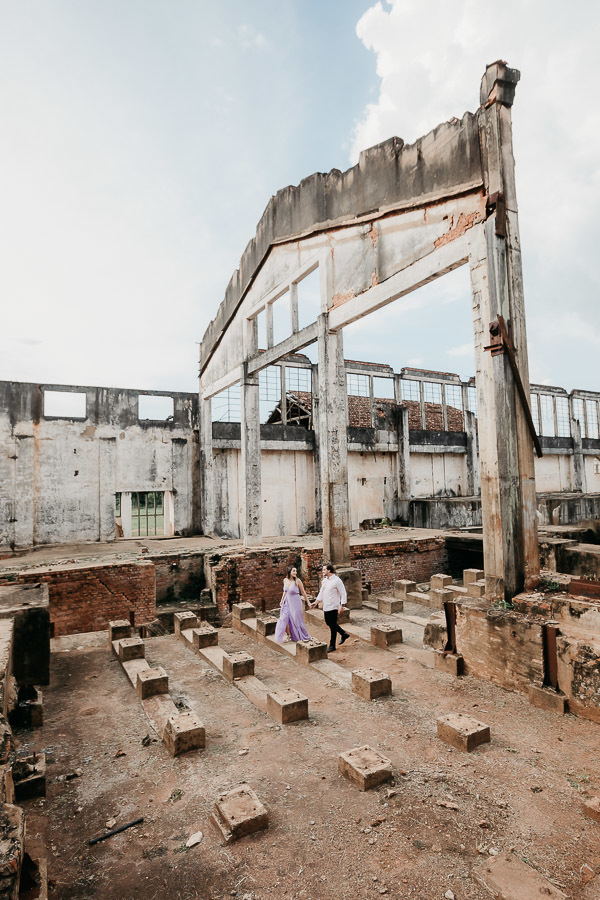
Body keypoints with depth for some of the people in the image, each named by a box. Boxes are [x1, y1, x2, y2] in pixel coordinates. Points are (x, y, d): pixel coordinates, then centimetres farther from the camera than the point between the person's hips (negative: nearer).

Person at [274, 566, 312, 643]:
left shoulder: (297, 581, -15)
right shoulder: (285, 580, -1)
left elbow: (303, 592, -7)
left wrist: (308, 602, -3)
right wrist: (282, 600, 23)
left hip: (295, 603, -5)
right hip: (287, 602, 5)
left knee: (297, 621, 4)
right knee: (284, 620, 5)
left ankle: (305, 637, 22)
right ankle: (290, 635, 25)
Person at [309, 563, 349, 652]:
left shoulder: (336, 580, -14)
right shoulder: (324, 580, 9)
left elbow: (343, 593, -13)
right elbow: (321, 593, 17)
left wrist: (341, 606, -18)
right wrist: (316, 602, 10)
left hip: (333, 607, -8)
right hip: (326, 606, 8)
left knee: (333, 626, 0)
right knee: (329, 623, 16)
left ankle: (332, 646, 13)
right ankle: (344, 634, 34)